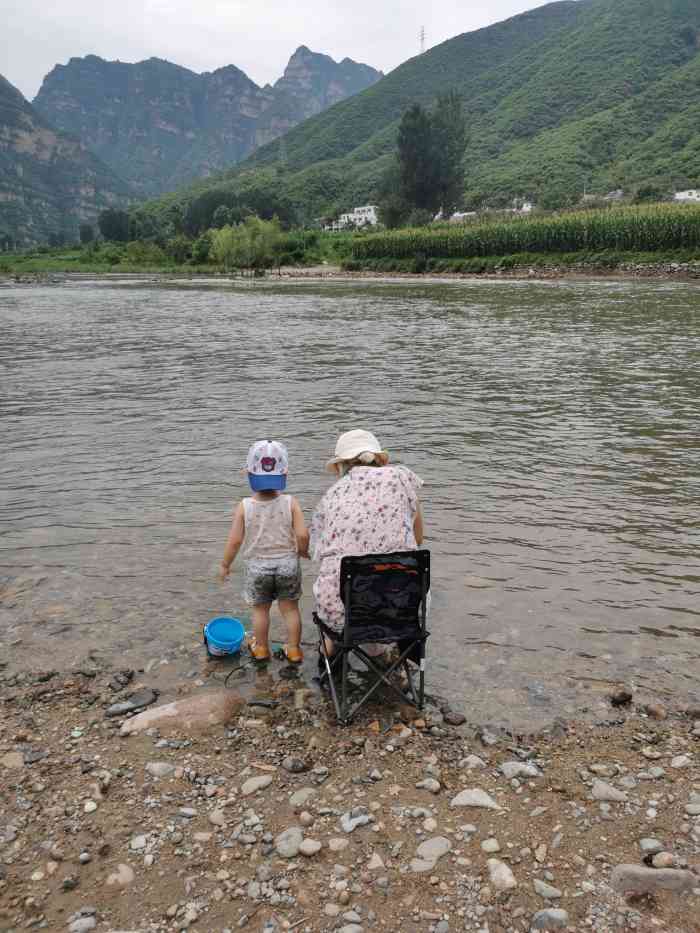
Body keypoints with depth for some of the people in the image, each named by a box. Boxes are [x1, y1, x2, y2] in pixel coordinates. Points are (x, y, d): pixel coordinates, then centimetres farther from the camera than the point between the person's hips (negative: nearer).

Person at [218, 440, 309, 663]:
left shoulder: (244, 507, -15)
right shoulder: (291, 503, -15)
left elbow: (235, 540, -12)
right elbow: (302, 535, -17)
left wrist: (225, 565, 3)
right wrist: (303, 552, 5)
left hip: (257, 567, 0)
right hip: (288, 563, 0)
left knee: (260, 609, 19)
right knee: (290, 608, 17)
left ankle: (261, 648, 36)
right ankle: (294, 650, 27)